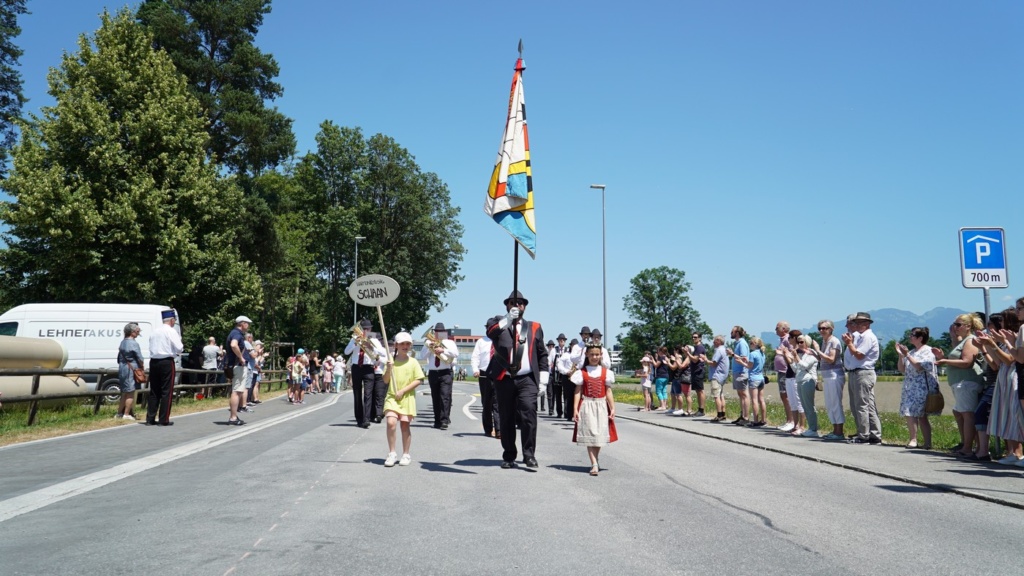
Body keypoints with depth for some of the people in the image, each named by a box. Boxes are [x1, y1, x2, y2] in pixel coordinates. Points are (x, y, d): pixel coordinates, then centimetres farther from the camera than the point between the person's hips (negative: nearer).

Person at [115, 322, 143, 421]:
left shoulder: (123, 342, 13)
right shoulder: (134, 343, -13)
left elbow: (119, 358, 17)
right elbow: (139, 358, -11)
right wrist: (142, 366, 5)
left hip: (122, 369, 8)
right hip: (132, 369, -8)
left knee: (124, 393, 16)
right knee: (130, 393, -2)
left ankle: (119, 413, 21)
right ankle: (126, 414, -1)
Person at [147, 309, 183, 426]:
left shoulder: (155, 331, 12)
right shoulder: (171, 331, -7)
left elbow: (151, 347, 14)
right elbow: (179, 348, -13)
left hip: (153, 362, 6)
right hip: (167, 362, -6)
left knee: (154, 391, 11)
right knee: (166, 391, -1)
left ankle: (150, 418, 12)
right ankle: (164, 419, 0)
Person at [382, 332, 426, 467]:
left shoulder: (413, 362, 2)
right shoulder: (391, 361, 5)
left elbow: (418, 380, -4)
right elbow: (386, 381, 4)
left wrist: (403, 391, -12)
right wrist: (389, 368, -14)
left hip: (407, 398, 0)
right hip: (392, 397, 0)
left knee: (405, 425, 2)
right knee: (391, 422, -16)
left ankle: (406, 455, 14)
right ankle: (392, 453, -4)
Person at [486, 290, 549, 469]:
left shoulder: (534, 328, 14)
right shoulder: (500, 326, 8)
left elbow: (542, 353, 17)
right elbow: (490, 333, -17)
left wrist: (543, 376, 7)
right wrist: (507, 320, -32)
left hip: (527, 380, 0)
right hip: (504, 380, 0)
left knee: (529, 414, -15)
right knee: (506, 419, 5)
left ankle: (529, 455, -7)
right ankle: (509, 456, 15)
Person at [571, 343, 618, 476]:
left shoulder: (605, 372, 5)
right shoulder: (582, 372, 0)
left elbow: (608, 392, 6)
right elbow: (577, 392, -2)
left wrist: (612, 408, 0)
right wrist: (575, 409, -9)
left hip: (601, 406, 2)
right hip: (587, 406, -2)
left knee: (599, 434, 8)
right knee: (589, 434, -5)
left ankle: (595, 461, 27)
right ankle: (594, 464, -6)